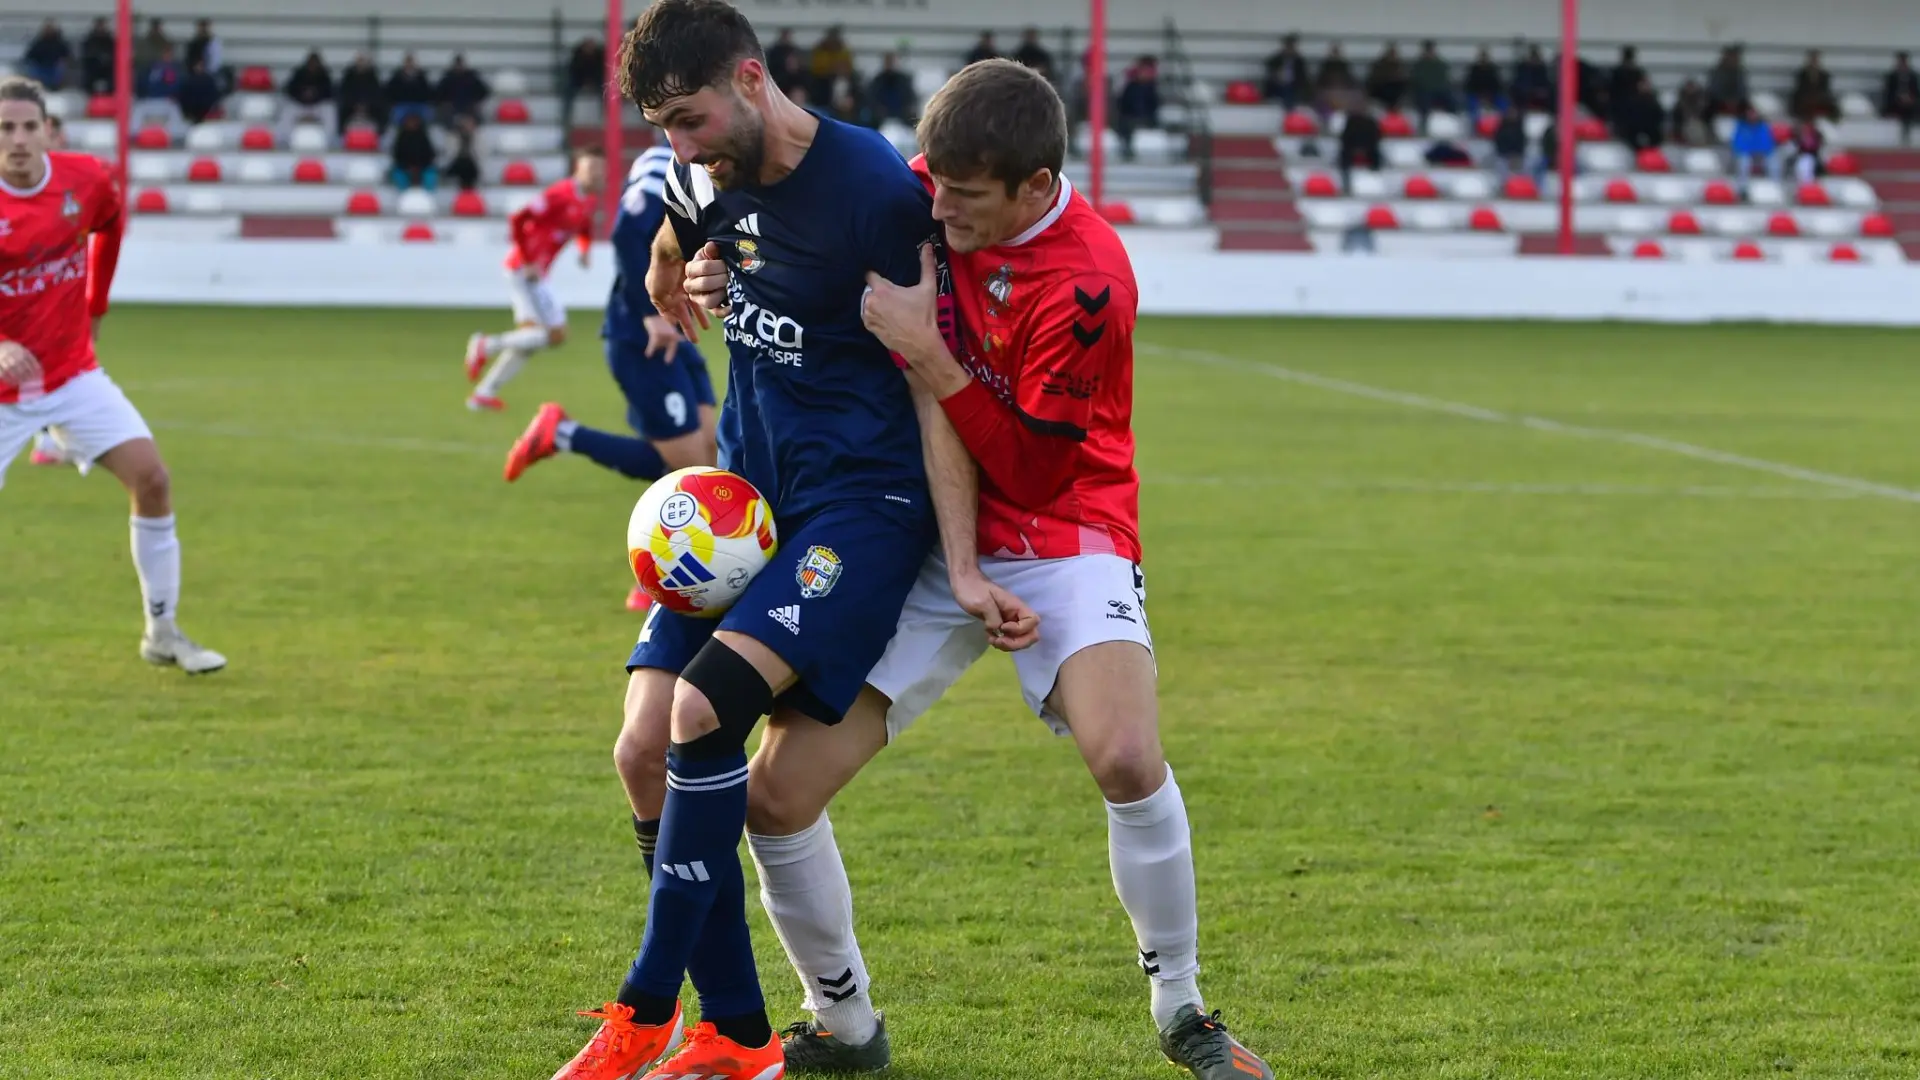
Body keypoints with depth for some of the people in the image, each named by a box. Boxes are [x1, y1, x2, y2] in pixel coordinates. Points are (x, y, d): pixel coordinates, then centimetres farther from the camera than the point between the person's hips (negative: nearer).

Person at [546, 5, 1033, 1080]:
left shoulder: (877, 192, -18)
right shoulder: (709, 181, 3)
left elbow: (934, 389, -14)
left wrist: (964, 569, -16)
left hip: (864, 506, -8)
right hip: (743, 500, 8)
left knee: (703, 712, -25)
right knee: (646, 750, -5)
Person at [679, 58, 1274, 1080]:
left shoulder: (1086, 282, -24)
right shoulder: (931, 193, -7)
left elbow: (1032, 471, -22)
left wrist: (926, 352, -28)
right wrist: (738, 277, -6)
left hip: (1058, 539, -5)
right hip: (924, 542, 5)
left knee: (1126, 757, -31)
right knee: (774, 795, -6)